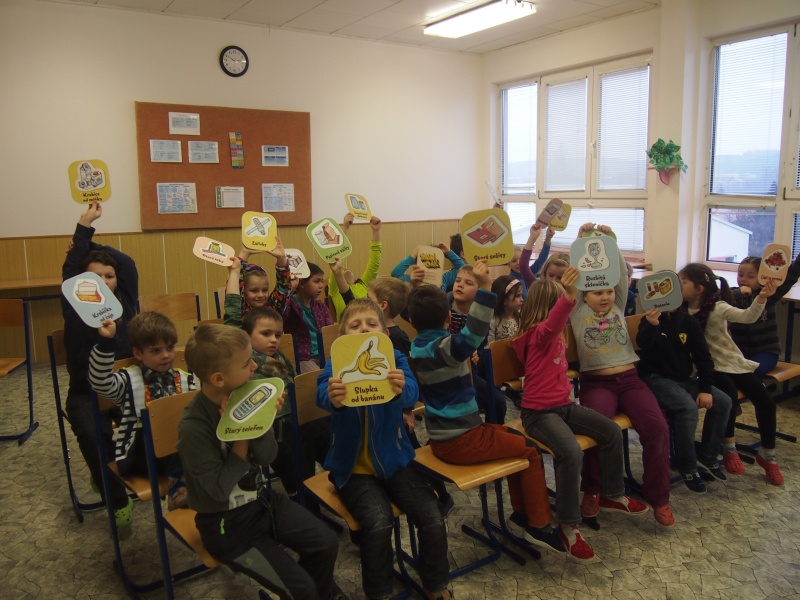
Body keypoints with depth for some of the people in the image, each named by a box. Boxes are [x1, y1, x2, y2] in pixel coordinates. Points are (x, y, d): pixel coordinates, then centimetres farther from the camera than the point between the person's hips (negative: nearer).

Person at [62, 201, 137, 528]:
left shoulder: (125, 302, 2)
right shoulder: (75, 308, -2)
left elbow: (128, 263, -2)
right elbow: (70, 270, -13)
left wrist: (89, 246, 1)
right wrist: (84, 226, -13)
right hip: (86, 392, -1)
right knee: (93, 434, -28)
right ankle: (117, 500, -12)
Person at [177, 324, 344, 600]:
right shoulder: (194, 428, -26)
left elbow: (267, 457, -9)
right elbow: (220, 489, -23)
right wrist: (242, 434, -22)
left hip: (262, 499, 6)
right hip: (227, 524, -6)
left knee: (327, 543, 0)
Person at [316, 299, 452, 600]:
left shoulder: (395, 360, -5)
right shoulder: (336, 366, -6)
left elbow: (411, 395, -26)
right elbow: (322, 396, -29)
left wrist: (400, 389, -51)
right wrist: (333, 398, -54)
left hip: (394, 460, 2)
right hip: (353, 466, -1)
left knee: (433, 518, -14)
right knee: (378, 522, -25)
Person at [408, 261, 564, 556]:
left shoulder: (417, 344, 3)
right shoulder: (443, 347, -24)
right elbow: (473, 334, -43)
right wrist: (485, 287, -46)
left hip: (442, 437, 10)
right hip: (461, 442, -9)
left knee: (514, 438, 22)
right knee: (530, 450, 2)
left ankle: (521, 510, 31)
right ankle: (539, 526, 11)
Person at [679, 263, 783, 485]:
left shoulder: (717, 308, -14)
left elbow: (748, 317, -27)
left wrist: (761, 299, -45)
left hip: (732, 362, 0)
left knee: (766, 401, -10)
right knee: (729, 393, -28)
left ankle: (767, 454, 12)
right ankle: (729, 448, -9)